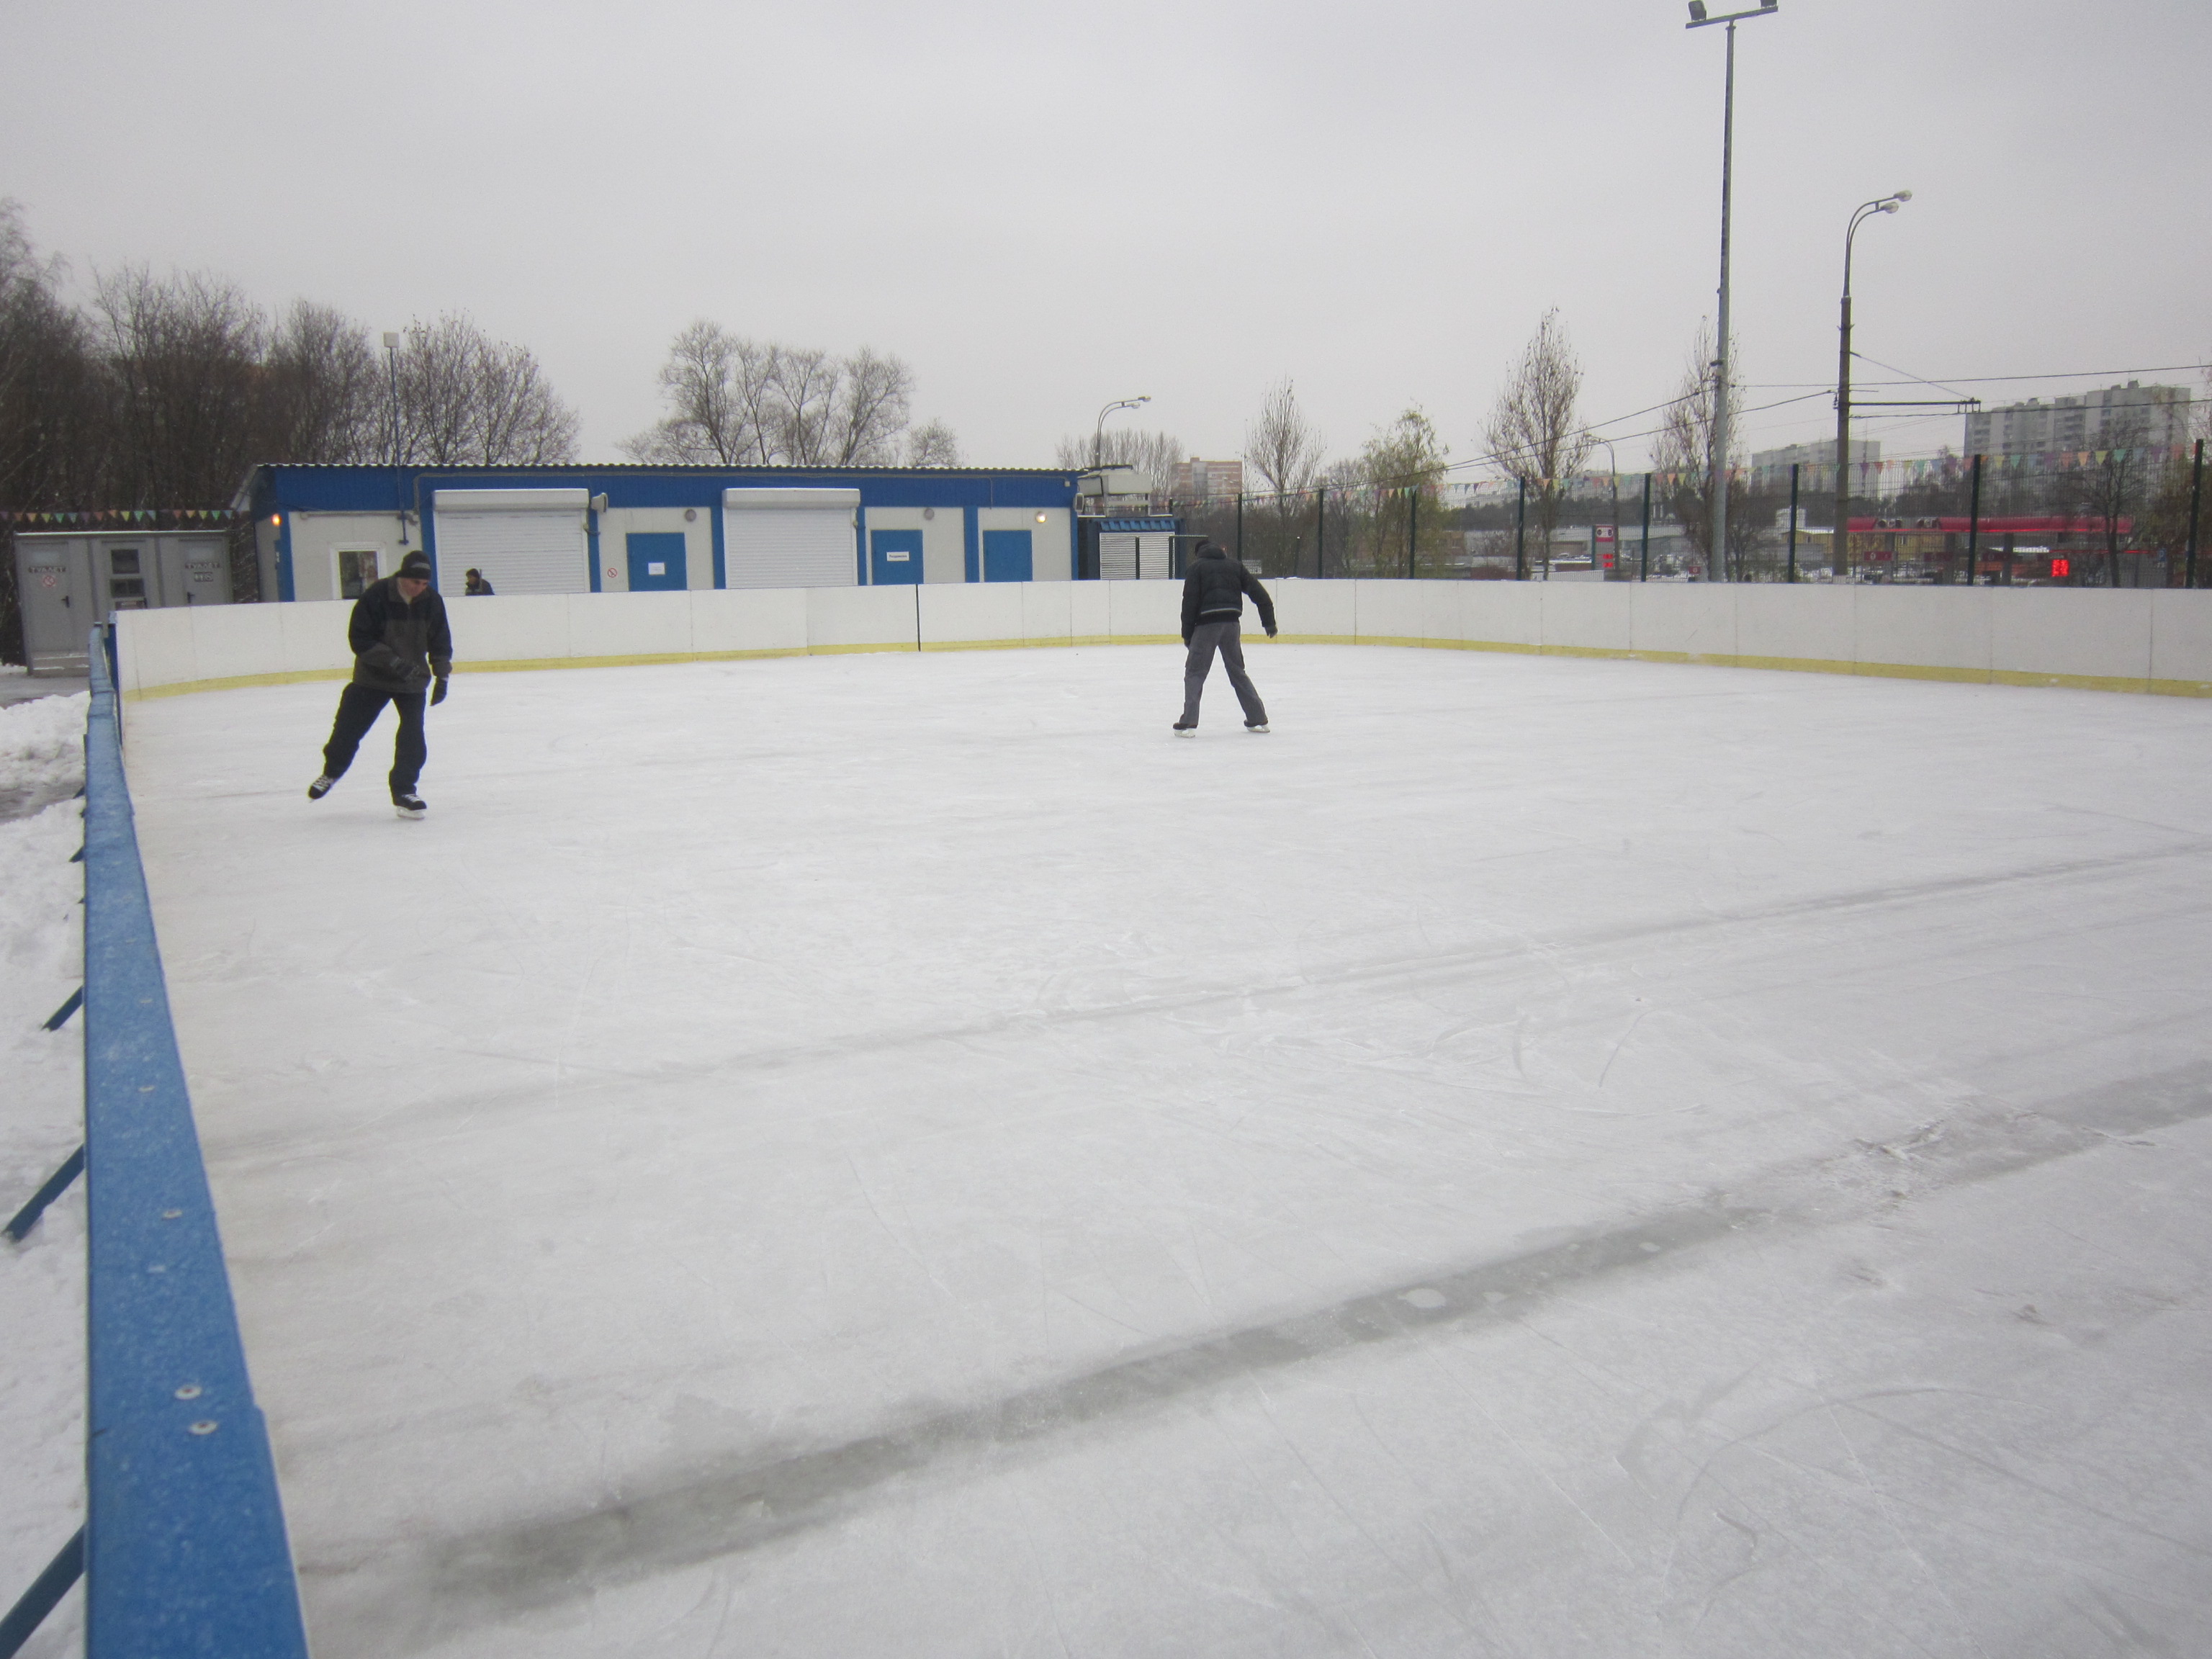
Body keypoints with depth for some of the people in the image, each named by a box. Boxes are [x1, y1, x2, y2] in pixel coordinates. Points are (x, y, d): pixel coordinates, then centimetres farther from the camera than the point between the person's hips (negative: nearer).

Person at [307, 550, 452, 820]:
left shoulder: (432, 601, -8)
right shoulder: (376, 595, -19)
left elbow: (440, 641, 3)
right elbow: (359, 638, -17)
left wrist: (442, 676, -2)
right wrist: (393, 662, -26)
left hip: (413, 679, 2)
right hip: (372, 677, -2)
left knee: (413, 735, -8)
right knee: (348, 727, 6)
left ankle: (404, 791, 3)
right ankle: (331, 772, 33)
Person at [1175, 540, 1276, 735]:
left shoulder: (1197, 567, 5)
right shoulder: (1234, 565, 16)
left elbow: (1190, 602, -3)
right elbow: (1258, 592, 10)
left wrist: (1187, 633, -1)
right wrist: (1269, 622, 13)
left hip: (1207, 624, -4)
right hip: (1232, 623, 4)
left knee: (1194, 672, 1)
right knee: (1237, 671, 16)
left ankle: (1188, 722, -11)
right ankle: (1258, 719, 17)